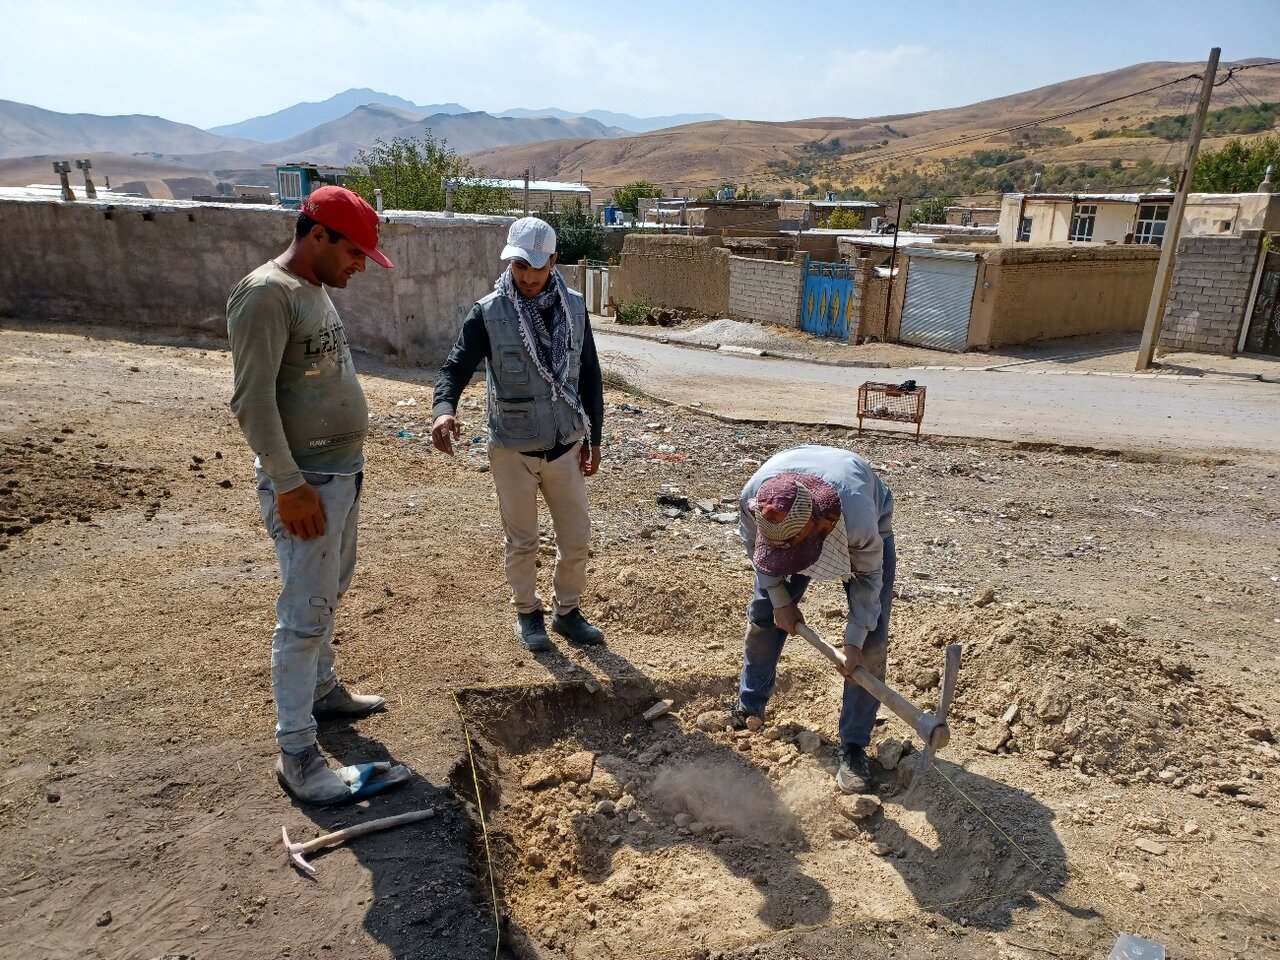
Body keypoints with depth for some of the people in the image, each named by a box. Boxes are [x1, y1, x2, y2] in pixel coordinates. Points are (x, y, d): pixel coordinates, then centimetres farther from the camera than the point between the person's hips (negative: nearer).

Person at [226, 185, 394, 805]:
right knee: (305, 614, -3)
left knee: (330, 593, 21)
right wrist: (289, 484, -22)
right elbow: (252, 400, -21)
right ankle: (295, 750, 9)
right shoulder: (266, 294, -18)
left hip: (344, 472, 9)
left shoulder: (316, 290, 12)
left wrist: (344, 466, 19)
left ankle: (321, 690, 39)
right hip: (305, 483, -9)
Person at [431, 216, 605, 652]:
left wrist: (594, 438, 6)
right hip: (513, 449, -2)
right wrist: (443, 408, -37)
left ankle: (567, 611, 33)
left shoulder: (573, 307, -2)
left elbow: (590, 375, 5)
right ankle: (527, 613, 33)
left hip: (566, 445, 3)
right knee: (522, 540, 12)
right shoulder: (488, 313, -11)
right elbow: (457, 366, -14)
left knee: (576, 537, 11)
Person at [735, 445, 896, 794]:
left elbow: (869, 576, -24)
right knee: (763, 614, 3)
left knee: (872, 641, -11)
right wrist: (780, 600, -10)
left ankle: (854, 746, 2)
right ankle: (748, 708, 26)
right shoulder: (753, 499, -38)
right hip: (794, 524, 3)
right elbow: (756, 548, -13)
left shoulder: (858, 515, -47)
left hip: (869, 530, -2)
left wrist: (854, 640, -23)